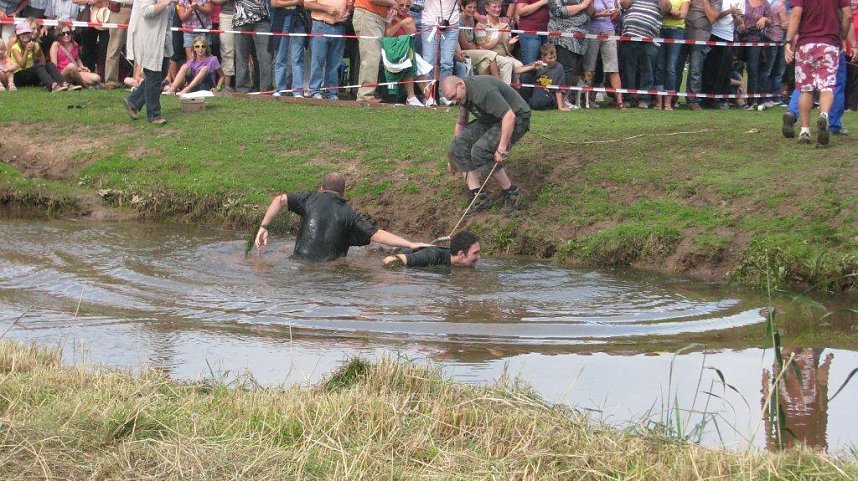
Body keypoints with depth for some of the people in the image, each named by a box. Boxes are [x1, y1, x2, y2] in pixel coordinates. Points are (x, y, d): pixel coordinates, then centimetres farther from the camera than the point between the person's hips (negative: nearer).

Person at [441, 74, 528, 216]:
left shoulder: (483, 91, -30)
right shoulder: (465, 94, 3)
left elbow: (509, 117, -34)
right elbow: (461, 123, 19)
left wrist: (502, 148, -34)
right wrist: (453, 158, 24)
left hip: (516, 119, -10)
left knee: (480, 151, -26)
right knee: (459, 145, -7)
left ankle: (511, 193, -9)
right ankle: (478, 197, -7)